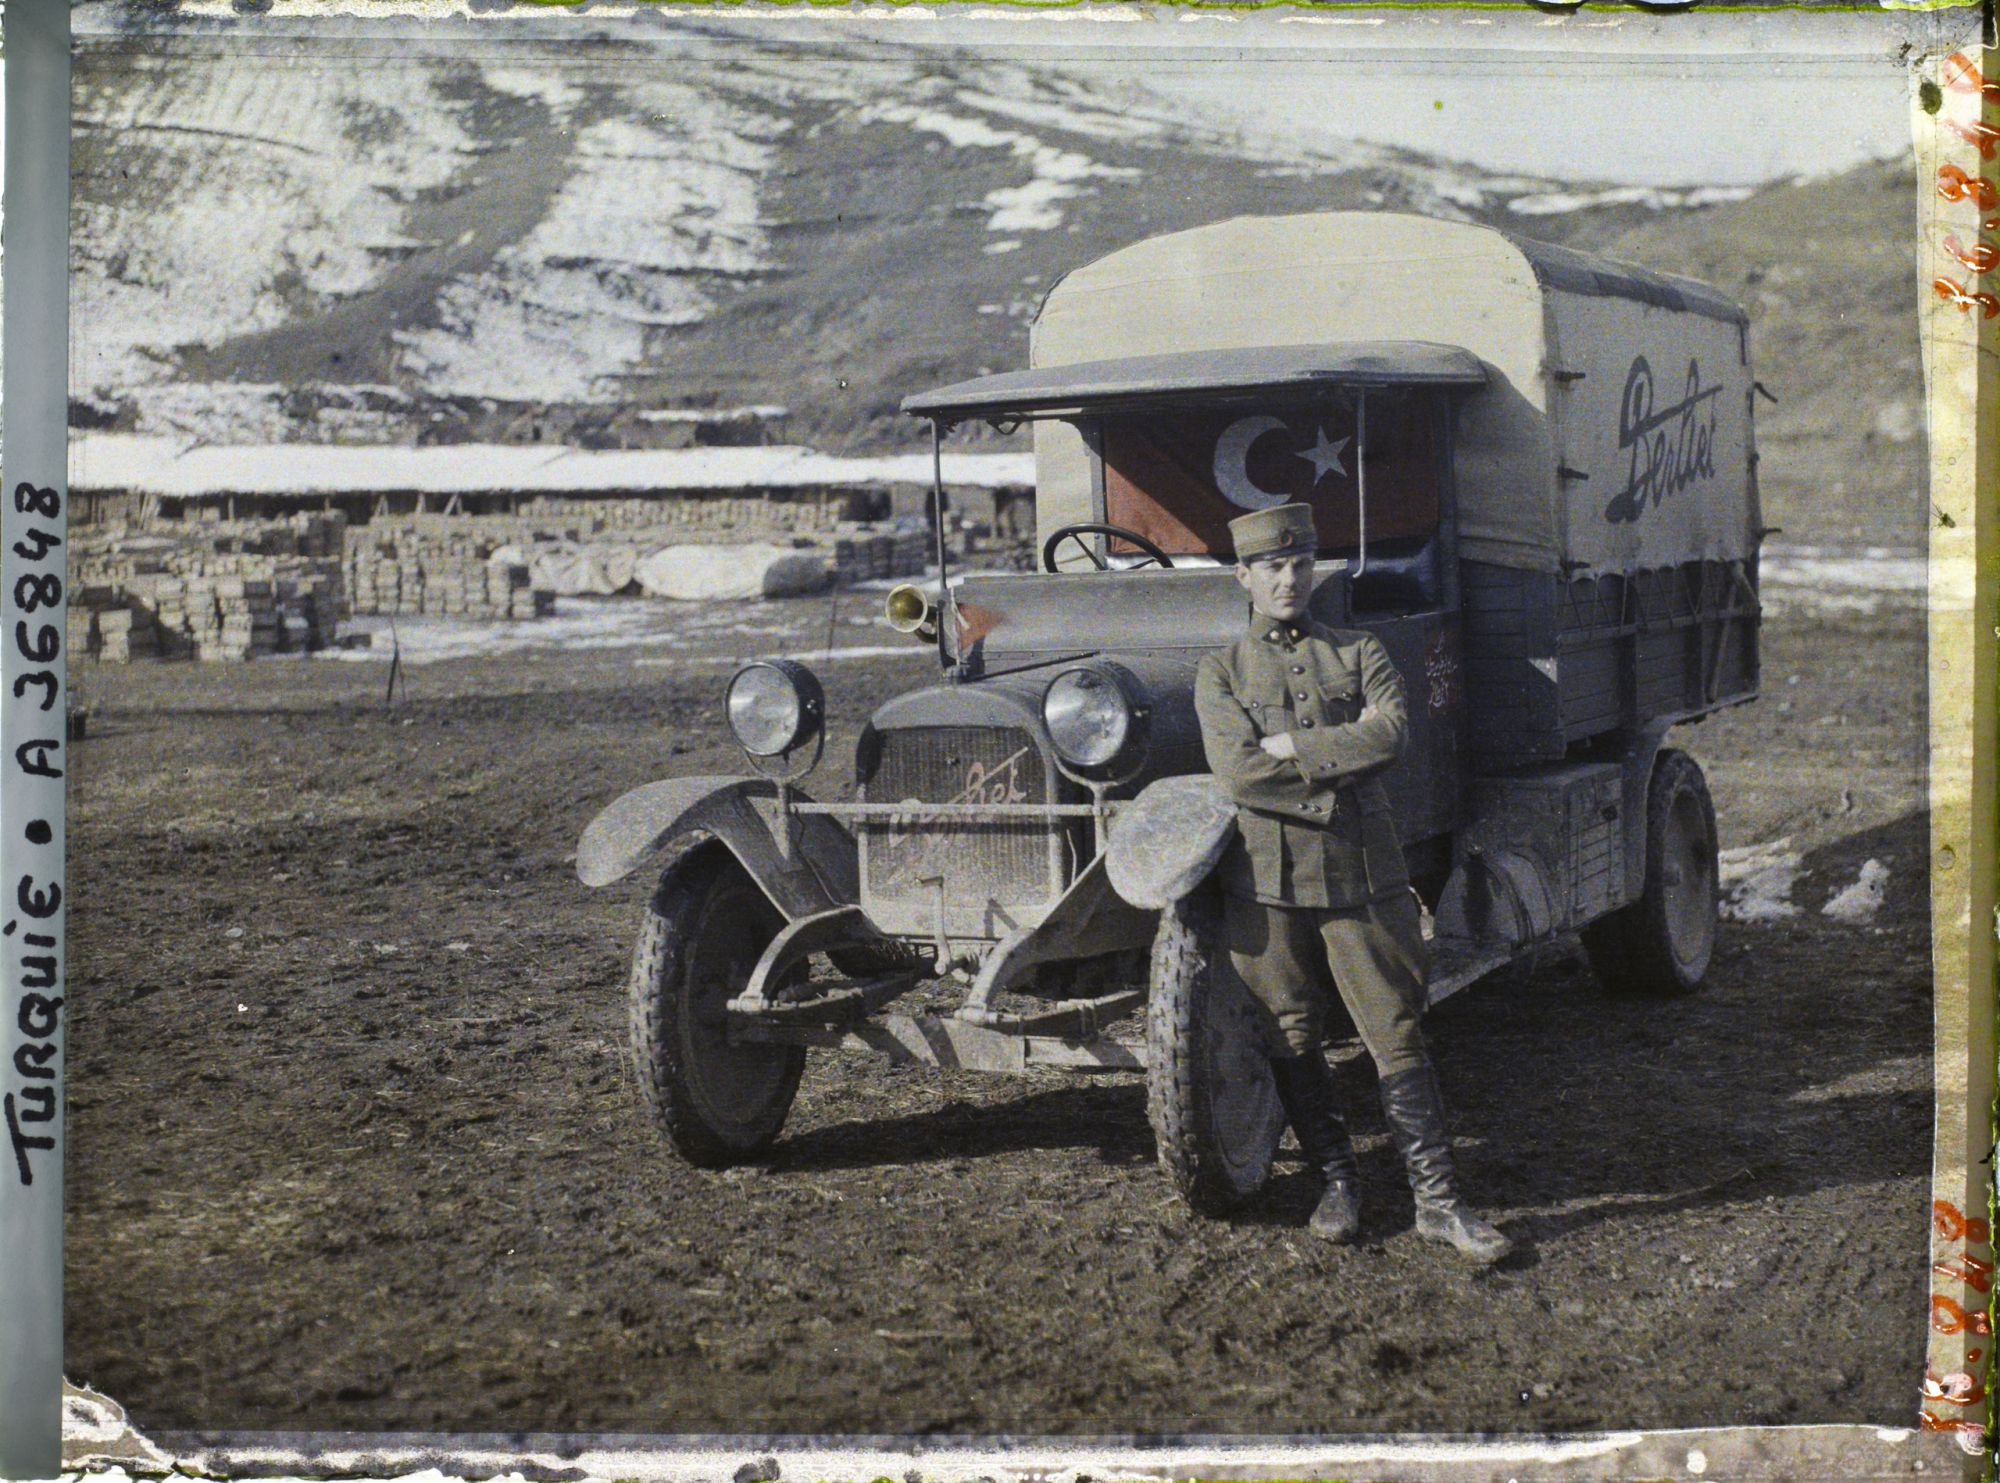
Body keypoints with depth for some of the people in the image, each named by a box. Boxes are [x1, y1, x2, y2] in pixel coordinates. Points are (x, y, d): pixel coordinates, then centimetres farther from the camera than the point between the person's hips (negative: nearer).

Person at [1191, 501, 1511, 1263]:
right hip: (1267, 879, 0)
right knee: (1292, 1042, 6)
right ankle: (1338, 1180, 22)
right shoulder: (1220, 672, 7)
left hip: (1361, 875, 0)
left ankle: (1437, 1198, 4)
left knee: (1398, 1035, 0)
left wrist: (1290, 747, -12)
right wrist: (1333, 781, -10)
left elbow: (1389, 731, -9)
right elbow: (1237, 769, -10)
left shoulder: (1359, 652, 11)